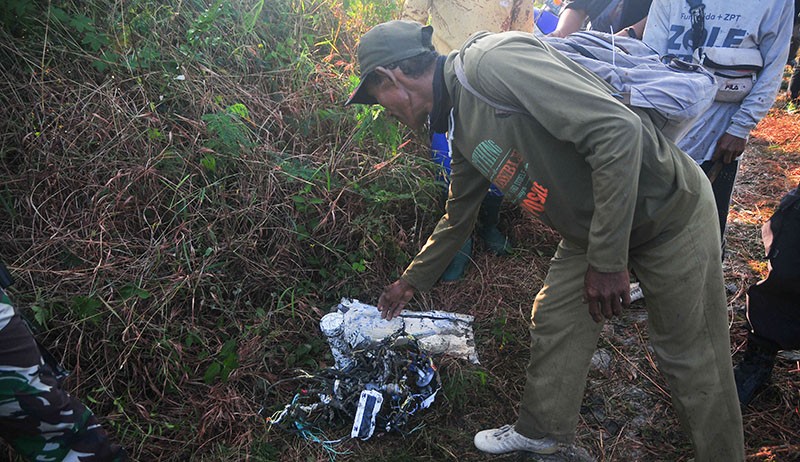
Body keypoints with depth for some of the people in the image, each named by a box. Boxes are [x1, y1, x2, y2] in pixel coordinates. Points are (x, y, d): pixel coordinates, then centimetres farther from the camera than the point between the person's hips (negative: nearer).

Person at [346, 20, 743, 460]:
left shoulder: (492, 61, -26)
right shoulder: (462, 129, 4)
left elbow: (617, 130, -32)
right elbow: (457, 218, 18)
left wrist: (606, 260, -26)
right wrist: (411, 281, 27)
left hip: (670, 208, -8)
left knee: (690, 359, 6)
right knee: (553, 323, 13)